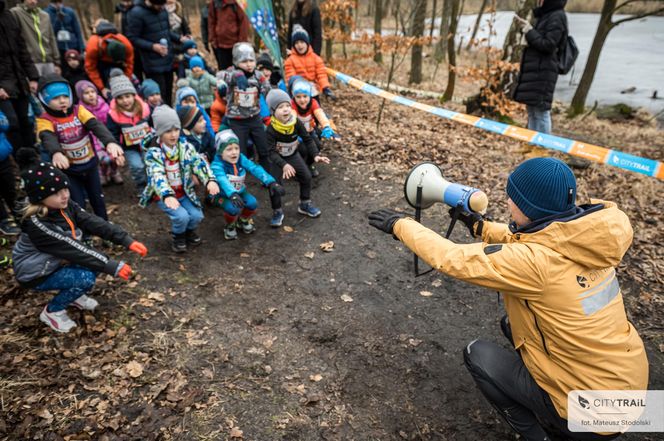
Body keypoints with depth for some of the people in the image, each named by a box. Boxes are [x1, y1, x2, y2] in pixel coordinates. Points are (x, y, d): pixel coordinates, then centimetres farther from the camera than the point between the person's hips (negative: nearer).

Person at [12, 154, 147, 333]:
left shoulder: (66, 205, -13)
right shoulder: (36, 224, -32)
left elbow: (95, 223, -20)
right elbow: (73, 249, -35)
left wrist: (127, 241, -32)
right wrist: (112, 267, -36)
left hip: (57, 262, 7)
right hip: (36, 274, -7)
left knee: (96, 260, -14)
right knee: (86, 277, -26)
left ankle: (75, 296, 12)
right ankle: (52, 311, 0)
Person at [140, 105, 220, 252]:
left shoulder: (185, 146, -7)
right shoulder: (153, 153, -19)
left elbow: (199, 162, -20)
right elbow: (157, 176, -34)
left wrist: (210, 180, -41)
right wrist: (167, 195, -52)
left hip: (184, 192, 4)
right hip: (164, 195, -3)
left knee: (197, 215, -14)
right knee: (181, 216, -24)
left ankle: (189, 231, 22)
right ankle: (178, 236, 10)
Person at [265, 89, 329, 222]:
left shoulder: (296, 122, -20)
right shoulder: (271, 130, -29)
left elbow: (308, 139, -12)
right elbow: (271, 152, -32)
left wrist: (316, 155, -26)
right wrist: (284, 165, -48)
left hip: (293, 155, 4)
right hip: (277, 158, -4)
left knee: (307, 177, 6)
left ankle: (305, 204, 27)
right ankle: (277, 211, 12)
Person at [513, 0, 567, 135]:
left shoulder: (557, 16, -9)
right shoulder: (547, 15, 19)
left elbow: (548, 45, -16)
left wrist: (530, 32, -10)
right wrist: (527, 27, 18)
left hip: (543, 72, -10)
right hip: (534, 70, 10)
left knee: (541, 111, -10)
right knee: (532, 110, 12)